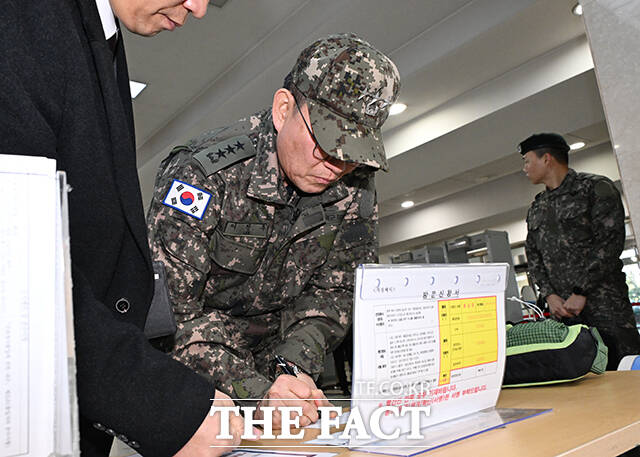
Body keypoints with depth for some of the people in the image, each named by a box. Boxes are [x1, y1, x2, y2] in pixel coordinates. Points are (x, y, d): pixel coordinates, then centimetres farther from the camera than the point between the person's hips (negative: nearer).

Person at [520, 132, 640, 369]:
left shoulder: (595, 188, 0)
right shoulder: (535, 209, 19)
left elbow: (610, 241, -9)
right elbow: (533, 255, 16)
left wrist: (581, 292, -13)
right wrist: (549, 294, -1)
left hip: (603, 303, -4)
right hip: (562, 308, 5)